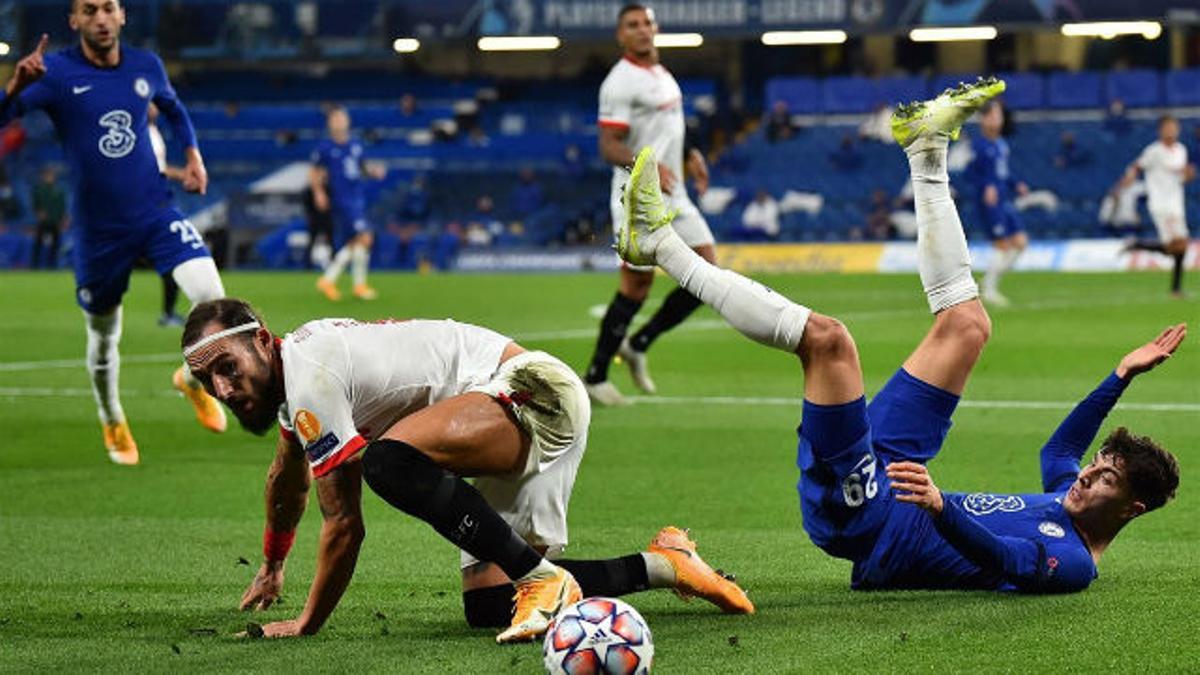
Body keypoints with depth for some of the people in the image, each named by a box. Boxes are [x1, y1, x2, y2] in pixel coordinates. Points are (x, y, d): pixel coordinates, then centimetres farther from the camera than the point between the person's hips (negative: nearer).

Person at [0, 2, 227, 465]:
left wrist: (193, 154, 10)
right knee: (103, 336, 11)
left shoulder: (146, 66, 1)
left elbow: (172, 107, 24)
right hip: (98, 230, -2)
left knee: (211, 296, -19)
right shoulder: (56, 72, -11)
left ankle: (194, 379, 11)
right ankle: (112, 423, 40)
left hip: (156, 212, 2)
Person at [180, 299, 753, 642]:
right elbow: (287, 477, 36)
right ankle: (660, 565, 23)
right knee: (487, 608, 8)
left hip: (532, 389, -11)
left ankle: (541, 577, -26)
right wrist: (271, 567, 50)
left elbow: (345, 525, -13)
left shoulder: (310, 377, -18)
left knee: (389, 460, -35)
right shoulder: (293, 369, 13)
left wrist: (307, 624, -1)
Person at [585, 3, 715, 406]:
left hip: (672, 193, 8)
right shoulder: (620, 82, -12)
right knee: (637, 283, -9)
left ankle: (638, 345, 13)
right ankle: (594, 378, 1)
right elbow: (609, 147, -18)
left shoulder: (663, 76, 17)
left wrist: (688, 156, 13)